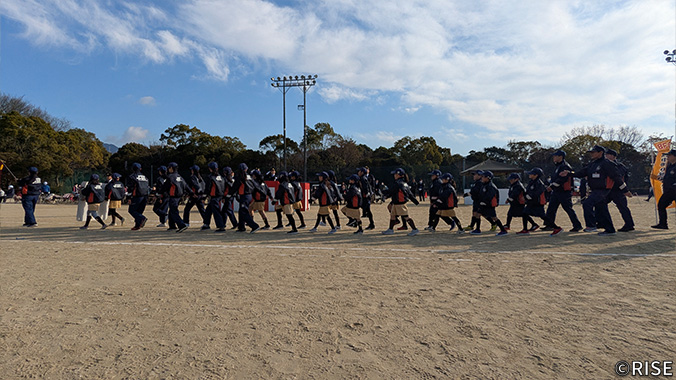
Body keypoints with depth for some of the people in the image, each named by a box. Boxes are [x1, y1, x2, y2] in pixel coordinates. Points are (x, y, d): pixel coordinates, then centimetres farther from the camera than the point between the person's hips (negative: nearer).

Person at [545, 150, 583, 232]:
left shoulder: (565, 166, -14)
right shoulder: (557, 166, 18)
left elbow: (562, 179, -25)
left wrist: (552, 186, -24)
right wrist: (550, 186, 5)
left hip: (564, 192, -10)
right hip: (556, 191, 10)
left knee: (568, 209, -5)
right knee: (550, 209, 9)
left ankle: (577, 226, 4)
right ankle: (550, 225, 16)